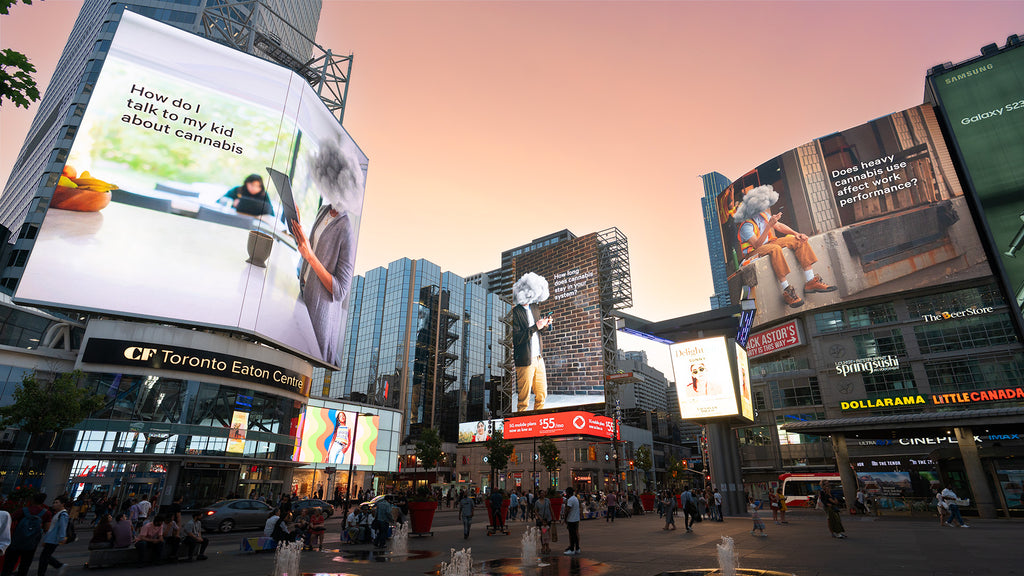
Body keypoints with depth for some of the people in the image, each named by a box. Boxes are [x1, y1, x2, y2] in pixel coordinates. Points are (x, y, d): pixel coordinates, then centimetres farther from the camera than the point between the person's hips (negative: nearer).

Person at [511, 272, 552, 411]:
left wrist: (544, 325, 4)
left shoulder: (533, 308, 12)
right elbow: (517, 339, -20)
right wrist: (536, 327, -22)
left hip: (538, 358, 8)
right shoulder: (515, 312, -14)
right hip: (525, 361, -8)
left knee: (542, 395, 14)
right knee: (524, 400, 2)